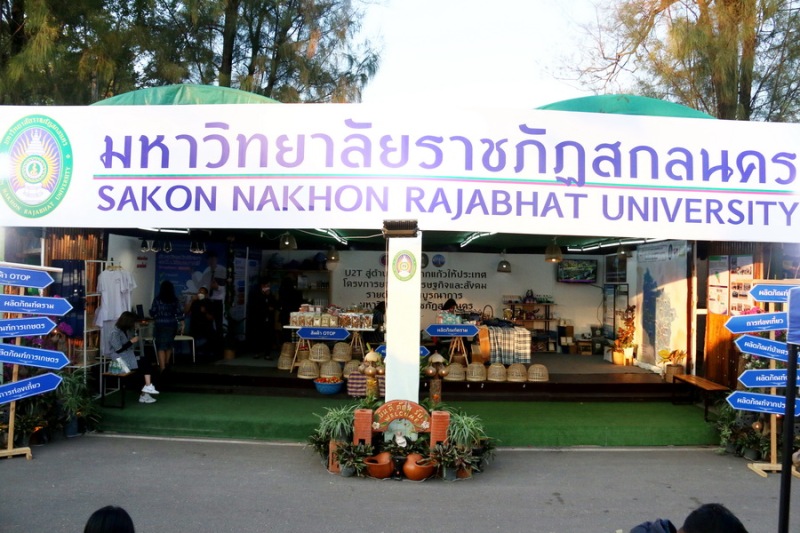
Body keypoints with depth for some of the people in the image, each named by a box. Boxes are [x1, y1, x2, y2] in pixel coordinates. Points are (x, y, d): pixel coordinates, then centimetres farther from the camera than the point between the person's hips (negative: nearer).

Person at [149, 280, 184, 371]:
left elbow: (152, 313, -3)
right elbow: (179, 313, -3)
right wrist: (182, 325, 4)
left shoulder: (157, 299, -6)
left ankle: (163, 369, -12)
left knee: (161, 347, -3)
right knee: (169, 345, 19)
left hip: (160, 325, -3)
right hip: (172, 325, 3)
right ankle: (166, 365, 35)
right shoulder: (175, 300, -2)